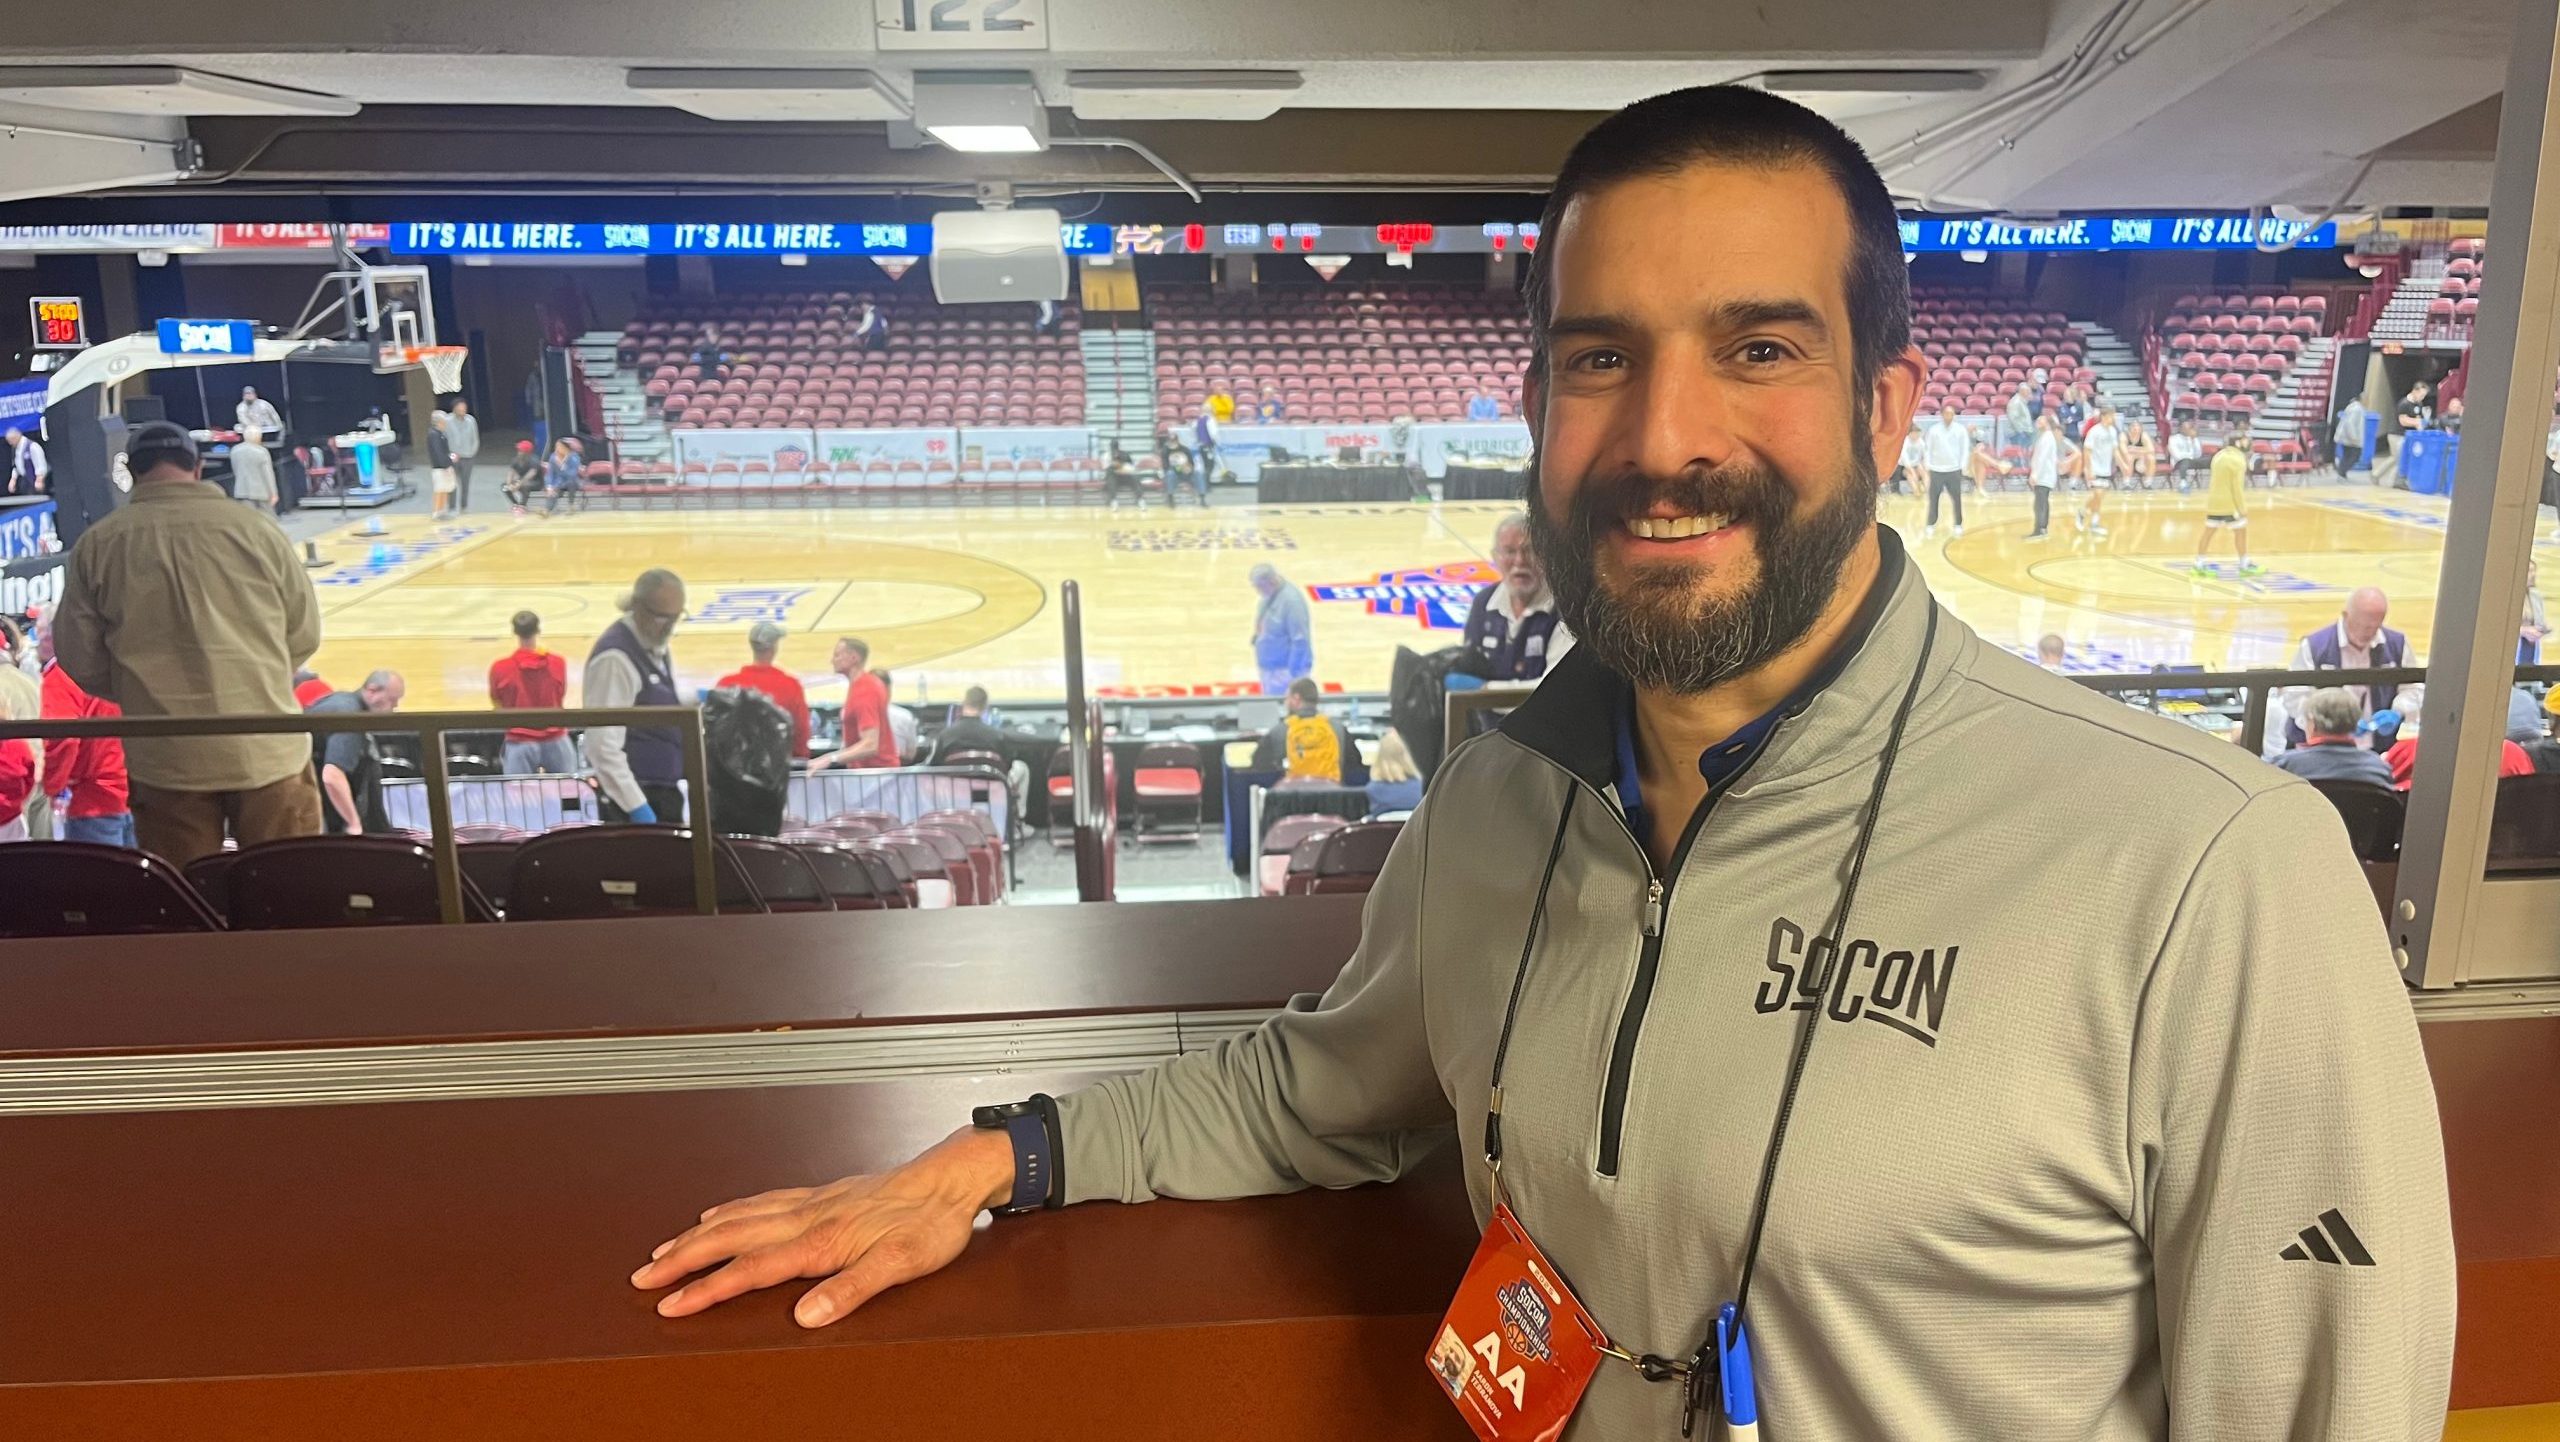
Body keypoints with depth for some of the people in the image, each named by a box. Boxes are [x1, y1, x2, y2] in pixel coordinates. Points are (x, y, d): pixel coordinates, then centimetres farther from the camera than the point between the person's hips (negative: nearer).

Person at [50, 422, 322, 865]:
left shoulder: (97, 544, -1)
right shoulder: (256, 529, -4)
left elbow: (80, 660, 4)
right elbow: (304, 635, 4)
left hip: (165, 762, 1)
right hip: (268, 751, -1)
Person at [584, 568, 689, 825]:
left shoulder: (656, 646, 9)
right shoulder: (615, 657, -19)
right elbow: (604, 745, -23)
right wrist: (636, 806, -24)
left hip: (663, 793, 9)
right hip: (638, 797, -9)